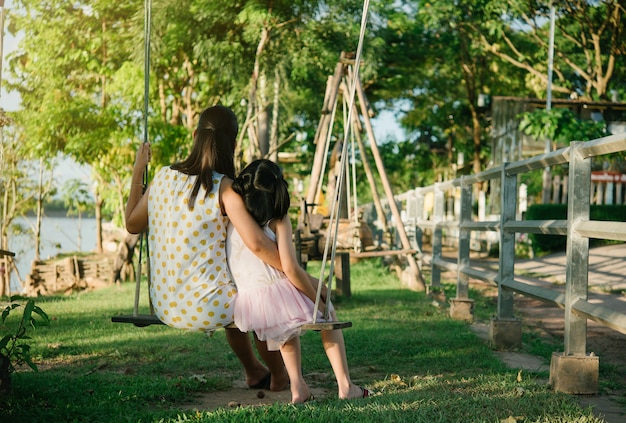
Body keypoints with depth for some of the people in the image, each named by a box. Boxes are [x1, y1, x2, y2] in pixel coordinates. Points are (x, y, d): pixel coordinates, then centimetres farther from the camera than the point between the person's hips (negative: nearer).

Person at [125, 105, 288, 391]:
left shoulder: (163, 178, 1)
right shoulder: (223, 188, -15)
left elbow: (132, 224, 16)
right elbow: (256, 243, -24)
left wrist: (137, 171, 24)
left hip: (165, 308, 6)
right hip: (204, 310, -6)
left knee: (233, 303, 36)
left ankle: (254, 372, 52)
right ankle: (279, 377, 41)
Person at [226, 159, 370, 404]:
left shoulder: (232, 219, 10)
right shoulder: (278, 220, -3)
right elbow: (290, 269, -12)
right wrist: (319, 301, 1)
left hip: (243, 308, 4)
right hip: (277, 298, -4)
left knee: (286, 324, 38)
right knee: (328, 313, 26)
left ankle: (297, 386, 24)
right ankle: (345, 385, 20)